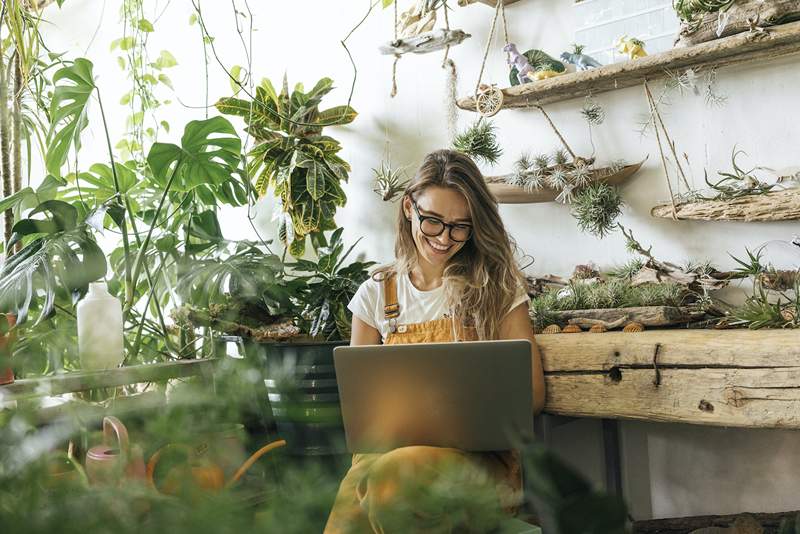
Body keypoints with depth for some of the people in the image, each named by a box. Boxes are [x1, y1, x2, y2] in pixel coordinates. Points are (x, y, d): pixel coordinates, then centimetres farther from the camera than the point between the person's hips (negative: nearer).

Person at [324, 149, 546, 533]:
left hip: (479, 455, -1)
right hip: (390, 447, 2)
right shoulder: (377, 293, 13)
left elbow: (531, 394, 5)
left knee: (393, 477, -37)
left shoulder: (496, 287, 7)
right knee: (362, 481, -36)